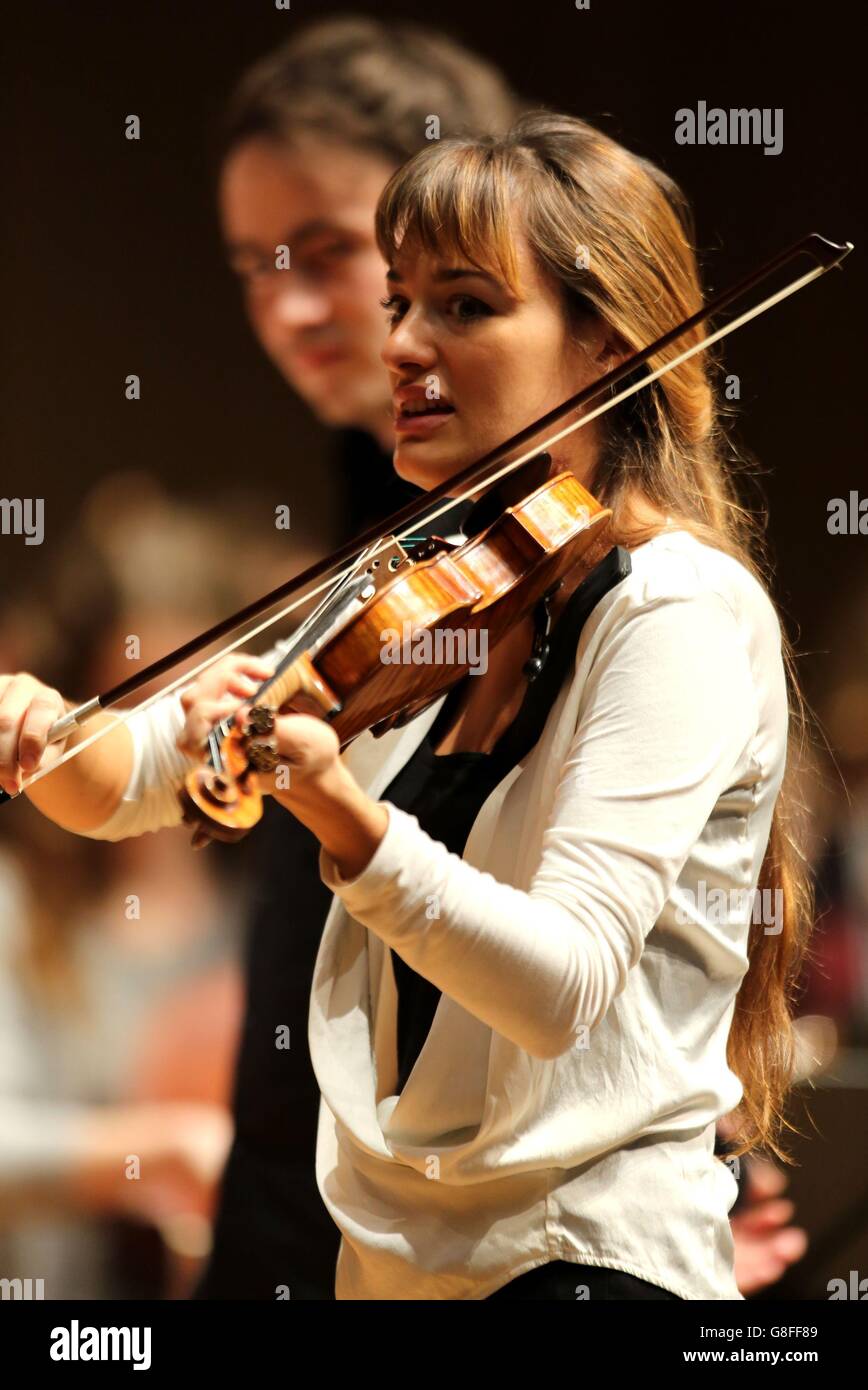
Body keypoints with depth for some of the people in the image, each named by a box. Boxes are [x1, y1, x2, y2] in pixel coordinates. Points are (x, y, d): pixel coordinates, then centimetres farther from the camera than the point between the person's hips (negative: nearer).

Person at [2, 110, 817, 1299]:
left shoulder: (678, 609, -12)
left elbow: (563, 985, -23)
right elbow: (129, 785, 9)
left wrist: (344, 817, -37)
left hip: (582, 1258, -7)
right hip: (390, 1250, 7)